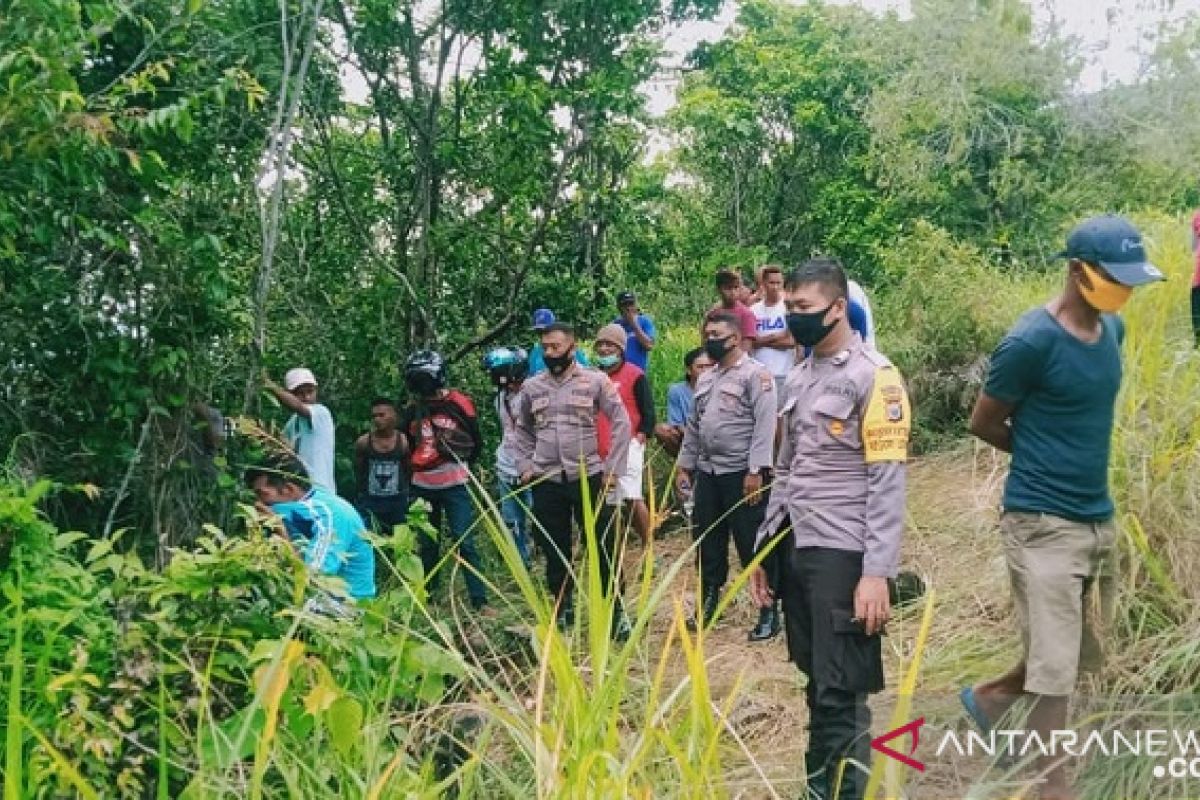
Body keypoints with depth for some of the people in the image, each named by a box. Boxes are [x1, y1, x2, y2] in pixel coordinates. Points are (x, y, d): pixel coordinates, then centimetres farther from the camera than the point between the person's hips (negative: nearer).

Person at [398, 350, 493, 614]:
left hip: (454, 485, -4)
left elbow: (477, 443, 4)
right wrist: (412, 471, 13)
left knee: (464, 543, -7)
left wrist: (459, 465, -1)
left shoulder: (459, 404, -6)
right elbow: (406, 446, 20)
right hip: (421, 486, 4)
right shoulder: (412, 409, 6)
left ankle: (480, 601, -5)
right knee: (426, 545, 13)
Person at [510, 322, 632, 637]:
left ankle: (615, 611, 12)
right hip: (546, 481, 3)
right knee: (555, 551, 12)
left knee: (604, 548, 1)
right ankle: (563, 609, 27)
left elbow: (621, 422, -3)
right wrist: (525, 467, 6)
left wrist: (612, 468, -7)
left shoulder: (595, 380, -4)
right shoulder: (531, 386, 5)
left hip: (588, 477, -3)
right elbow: (521, 430, 17)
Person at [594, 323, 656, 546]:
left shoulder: (635, 375, -3)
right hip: (601, 451, 6)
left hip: (628, 447, -6)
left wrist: (640, 436, -14)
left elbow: (648, 411, -5)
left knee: (632, 498, -14)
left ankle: (648, 546, -2)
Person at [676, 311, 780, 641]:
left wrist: (756, 471, -21)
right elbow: (693, 426, 21)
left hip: (742, 474, -8)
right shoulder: (705, 379, 16)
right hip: (707, 472, 8)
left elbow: (765, 425, -16)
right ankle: (708, 602, 29)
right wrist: (684, 465, 17)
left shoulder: (755, 374, -9)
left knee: (752, 544, -2)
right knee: (707, 540, 14)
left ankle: (769, 610, 8)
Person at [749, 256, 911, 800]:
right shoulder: (798, 377, 15)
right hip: (795, 546, 7)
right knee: (816, 683, 14)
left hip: (842, 553, -7)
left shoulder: (873, 376, -8)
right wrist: (762, 548, 18)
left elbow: (888, 482, -13)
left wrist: (877, 572, -19)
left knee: (842, 691, -3)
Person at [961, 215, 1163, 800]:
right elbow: (983, 423, -8)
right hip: (1043, 524, -8)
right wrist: (1042, 454, 3)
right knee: (1054, 668, -2)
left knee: (1083, 656, 20)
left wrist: (1073, 453, 6)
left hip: (1099, 519, 8)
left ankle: (989, 696, 40)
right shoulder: (1031, 341, -18)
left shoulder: (1113, 330, 5)